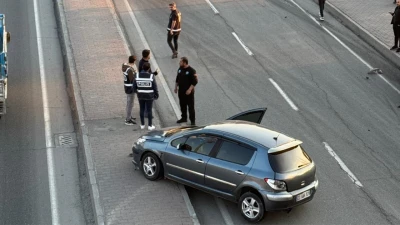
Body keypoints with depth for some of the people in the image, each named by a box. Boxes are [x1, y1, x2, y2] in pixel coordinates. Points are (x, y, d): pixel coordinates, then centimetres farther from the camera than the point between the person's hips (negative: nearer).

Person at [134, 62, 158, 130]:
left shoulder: (137, 75, -10)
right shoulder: (151, 76, -17)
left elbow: (134, 86, -2)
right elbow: (155, 87, -9)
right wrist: (156, 95, 7)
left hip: (140, 96, 2)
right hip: (149, 96, -2)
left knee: (142, 109, 15)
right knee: (149, 110, 9)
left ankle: (142, 125, 24)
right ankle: (150, 125, 16)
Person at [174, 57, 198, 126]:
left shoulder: (191, 71, -15)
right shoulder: (180, 69, 5)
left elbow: (195, 81, -15)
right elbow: (177, 79, 17)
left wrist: (190, 89, -20)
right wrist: (176, 87, 14)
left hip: (188, 92, -7)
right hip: (181, 91, 7)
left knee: (191, 106, -1)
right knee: (182, 105, 16)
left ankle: (193, 120, 6)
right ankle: (184, 118, 31)